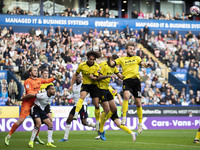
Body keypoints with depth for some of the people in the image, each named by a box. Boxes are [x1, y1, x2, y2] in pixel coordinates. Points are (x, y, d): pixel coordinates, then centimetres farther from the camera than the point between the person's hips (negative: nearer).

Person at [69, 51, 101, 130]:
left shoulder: (96, 67, -6)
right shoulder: (82, 65, -5)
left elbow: (96, 78, -8)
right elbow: (75, 75, 9)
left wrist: (93, 77, -32)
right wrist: (71, 85, 7)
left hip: (94, 85, 1)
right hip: (85, 85, -1)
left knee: (97, 105, -1)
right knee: (82, 97, -31)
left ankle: (98, 122, 16)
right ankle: (76, 114, -46)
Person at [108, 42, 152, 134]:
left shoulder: (137, 58, 20)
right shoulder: (121, 59, 18)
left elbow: (143, 64, 5)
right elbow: (112, 64, 11)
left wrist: (147, 64, -17)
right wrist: (110, 58, -9)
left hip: (136, 81, 1)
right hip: (126, 81, -1)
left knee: (138, 103, 2)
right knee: (126, 96, -30)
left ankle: (140, 123, 15)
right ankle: (124, 118, -28)